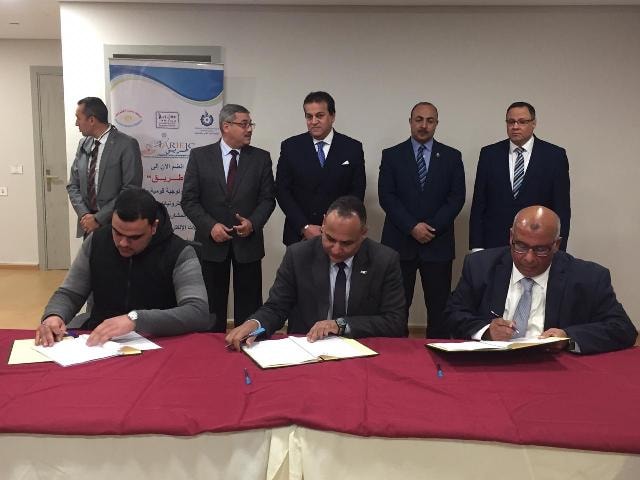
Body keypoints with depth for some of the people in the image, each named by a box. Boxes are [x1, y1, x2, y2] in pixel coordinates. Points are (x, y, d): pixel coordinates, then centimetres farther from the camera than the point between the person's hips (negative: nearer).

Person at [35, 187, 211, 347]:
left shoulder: (180, 254, -13)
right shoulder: (96, 241, 2)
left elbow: (199, 314, -24)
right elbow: (69, 294, 9)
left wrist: (135, 319, -33)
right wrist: (54, 315, -14)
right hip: (97, 344, 4)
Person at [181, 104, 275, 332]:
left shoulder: (261, 158, 3)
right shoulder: (199, 156, 0)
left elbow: (267, 198, 3)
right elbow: (189, 199, -2)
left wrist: (253, 223, -14)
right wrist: (210, 226, -15)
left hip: (248, 241, 1)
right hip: (211, 241, 0)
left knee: (248, 305, 6)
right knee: (212, 305, 8)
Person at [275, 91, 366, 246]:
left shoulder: (353, 148, 0)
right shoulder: (290, 147, 0)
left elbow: (357, 192, -1)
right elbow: (282, 190, -2)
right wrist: (304, 227, -11)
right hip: (298, 235, 0)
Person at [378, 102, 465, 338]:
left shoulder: (452, 157, 9)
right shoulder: (392, 155, 6)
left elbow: (456, 198, 2)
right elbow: (386, 196, -2)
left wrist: (432, 227, -10)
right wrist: (412, 227, -12)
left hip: (438, 243, 1)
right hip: (399, 243, -1)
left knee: (439, 309, 3)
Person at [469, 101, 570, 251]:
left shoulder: (555, 155, 1)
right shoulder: (489, 154, 4)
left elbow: (562, 206, 0)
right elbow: (478, 203, 3)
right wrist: (476, 247, -3)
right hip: (494, 244, 1)